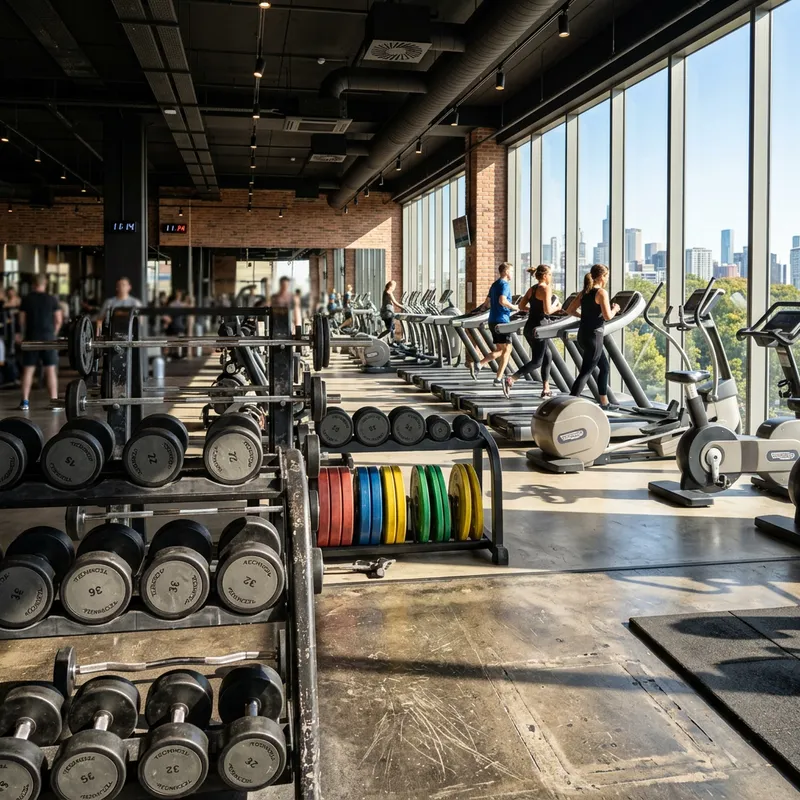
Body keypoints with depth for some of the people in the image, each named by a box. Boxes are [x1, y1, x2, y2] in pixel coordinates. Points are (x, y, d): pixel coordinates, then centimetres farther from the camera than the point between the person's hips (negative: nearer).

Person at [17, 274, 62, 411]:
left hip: (31, 338, 1)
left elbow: (22, 320, 4)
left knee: (28, 370, 6)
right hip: (48, 338, -1)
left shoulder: (26, 299, 2)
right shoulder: (52, 299, -2)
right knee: (50, 370, 1)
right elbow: (59, 320, -1)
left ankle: (25, 401, 7)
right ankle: (54, 401, 0)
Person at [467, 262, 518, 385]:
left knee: (499, 350, 13)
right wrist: (514, 307, -12)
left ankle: (478, 364, -3)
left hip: (492, 321, 9)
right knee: (507, 349, -2)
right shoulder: (505, 284, -10)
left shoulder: (495, 284, 17)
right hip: (502, 320, -9)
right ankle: (499, 379, -4)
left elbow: (486, 303, 21)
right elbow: (502, 300, -26)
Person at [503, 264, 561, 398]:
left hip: (529, 327, 9)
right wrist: (557, 307, 0)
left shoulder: (532, 289, 12)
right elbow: (547, 310, -19)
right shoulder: (546, 288, -11)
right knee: (537, 361, -2)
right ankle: (510, 380, -15)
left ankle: (546, 389, 19)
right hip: (538, 328, -9)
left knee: (547, 356, 18)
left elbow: (521, 306, 13)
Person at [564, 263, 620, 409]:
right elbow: (607, 316, -20)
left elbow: (570, 310, 13)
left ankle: (604, 403, 29)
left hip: (583, 335, 9)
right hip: (593, 337, -9)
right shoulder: (602, 292, -13)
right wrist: (615, 309, 0)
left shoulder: (584, 292, 10)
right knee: (586, 372, -7)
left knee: (605, 368, 21)